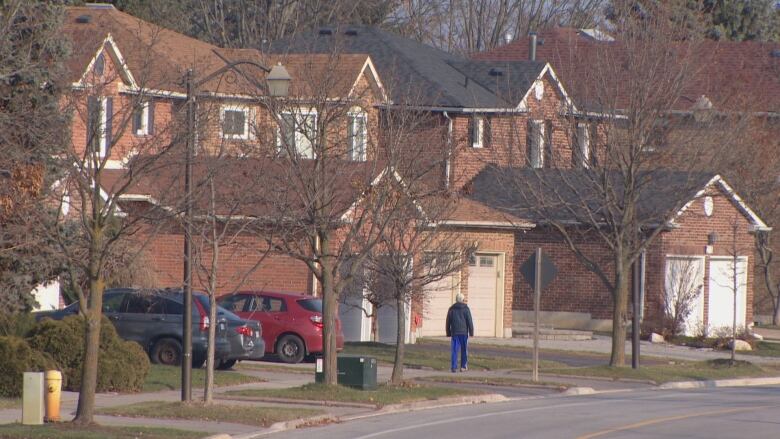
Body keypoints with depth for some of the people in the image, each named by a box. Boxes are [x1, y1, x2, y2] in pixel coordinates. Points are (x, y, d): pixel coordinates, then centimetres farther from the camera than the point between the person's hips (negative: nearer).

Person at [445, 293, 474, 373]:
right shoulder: (466, 309, -2)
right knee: (464, 350, 8)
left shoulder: (451, 309, 6)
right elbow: (469, 321, -5)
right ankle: (463, 366, 7)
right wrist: (471, 332, 0)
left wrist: (448, 333, 16)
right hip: (464, 332, -2)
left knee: (454, 350, 1)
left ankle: (454, 367, -5)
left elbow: (448, 322, 9)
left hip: (454, 333, 2)